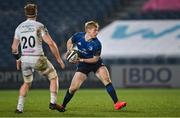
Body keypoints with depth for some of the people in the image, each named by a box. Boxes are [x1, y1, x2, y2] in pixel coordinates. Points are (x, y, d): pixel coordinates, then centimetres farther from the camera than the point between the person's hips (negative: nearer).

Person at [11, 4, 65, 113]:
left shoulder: (19, 27, 7)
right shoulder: (39, 26, -8)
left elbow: (14, 47, 14)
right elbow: (51, 43, -13)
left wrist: (18, 59, 30)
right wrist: (58, 58, -5)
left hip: (25, 59, 5)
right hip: (38, 59, -5)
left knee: (27, 83, 24)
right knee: (54, 77, 14)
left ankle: (19, 107, 16)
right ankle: (53, 102, 3)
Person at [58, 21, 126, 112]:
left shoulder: (96, 44, -21)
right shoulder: (78, 36, -14)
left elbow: (95, 59, -14)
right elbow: (69, 42, 8)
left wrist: (82, 60, -23)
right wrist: (69, 50, -10)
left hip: (96, 63, -1)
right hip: (83, 65, 1)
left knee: (106, 79, -23)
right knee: (73, 88, -6)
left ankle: (116, 103, -22)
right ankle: (63, 106, 15)